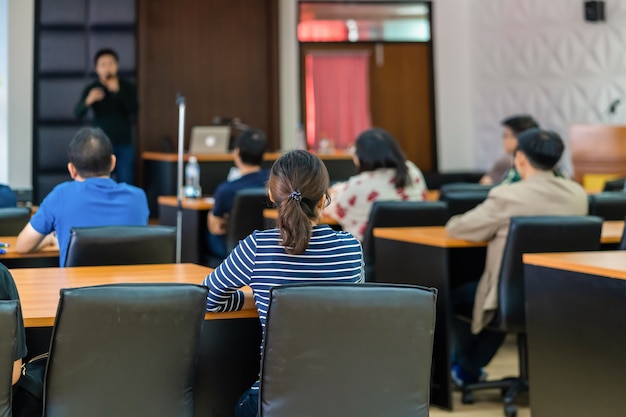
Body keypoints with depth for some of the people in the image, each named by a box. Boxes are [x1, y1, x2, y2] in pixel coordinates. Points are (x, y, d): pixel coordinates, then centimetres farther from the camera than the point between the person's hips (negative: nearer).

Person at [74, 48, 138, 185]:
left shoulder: (128, 88, 3)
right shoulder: (91, 89, 0)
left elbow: (133, 110, -9)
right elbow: (77, 113, -9)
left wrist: (117, 91, -19)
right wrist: (88, 101, -30)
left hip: (124, 144, 1)